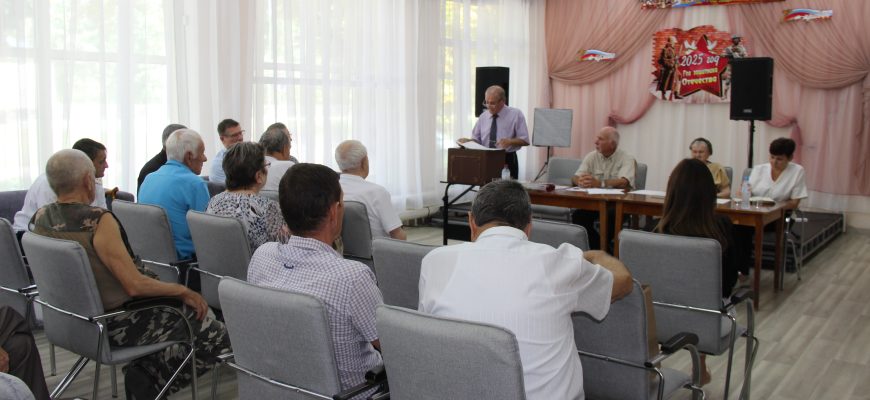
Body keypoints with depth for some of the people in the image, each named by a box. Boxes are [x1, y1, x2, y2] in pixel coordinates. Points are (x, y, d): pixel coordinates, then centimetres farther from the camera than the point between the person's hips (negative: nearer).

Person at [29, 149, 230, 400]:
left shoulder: (39, 219, -1)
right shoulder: (98, 220, -25)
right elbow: (135, 285, -25)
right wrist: (183, 291, -13)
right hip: (114, 325, -8)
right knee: (217, 337, 0)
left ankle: (143, 374, 18)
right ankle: (147, 378, 9)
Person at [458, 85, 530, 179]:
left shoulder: (516, 114, 0)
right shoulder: (483, 116, 12)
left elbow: (525, 140, -2)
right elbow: (477, 139, 17)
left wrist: (510, 141, -19)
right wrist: (468, 141, -4)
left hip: (507, 162, -3)